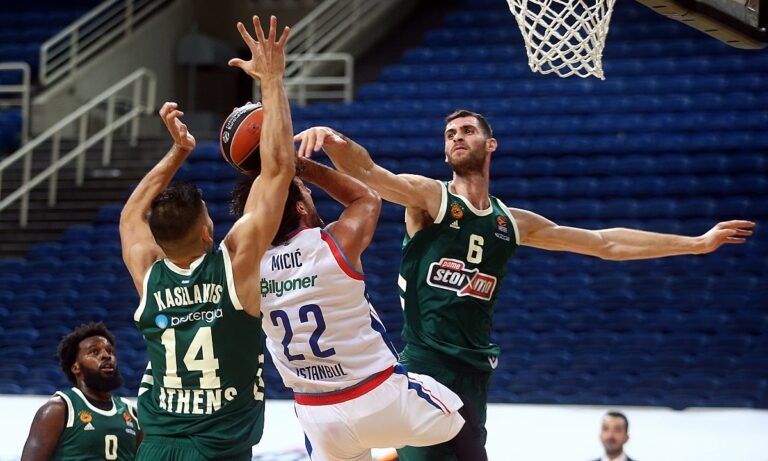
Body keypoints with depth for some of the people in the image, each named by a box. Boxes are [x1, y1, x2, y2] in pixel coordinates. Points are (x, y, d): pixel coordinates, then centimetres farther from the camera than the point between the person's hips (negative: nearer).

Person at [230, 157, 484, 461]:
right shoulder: (337, 243, -18)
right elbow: (367, 197, 5)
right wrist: (300, 165, 5)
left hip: (318, 416, 4)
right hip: (381, 397, -4)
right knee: (462, 425, 23)